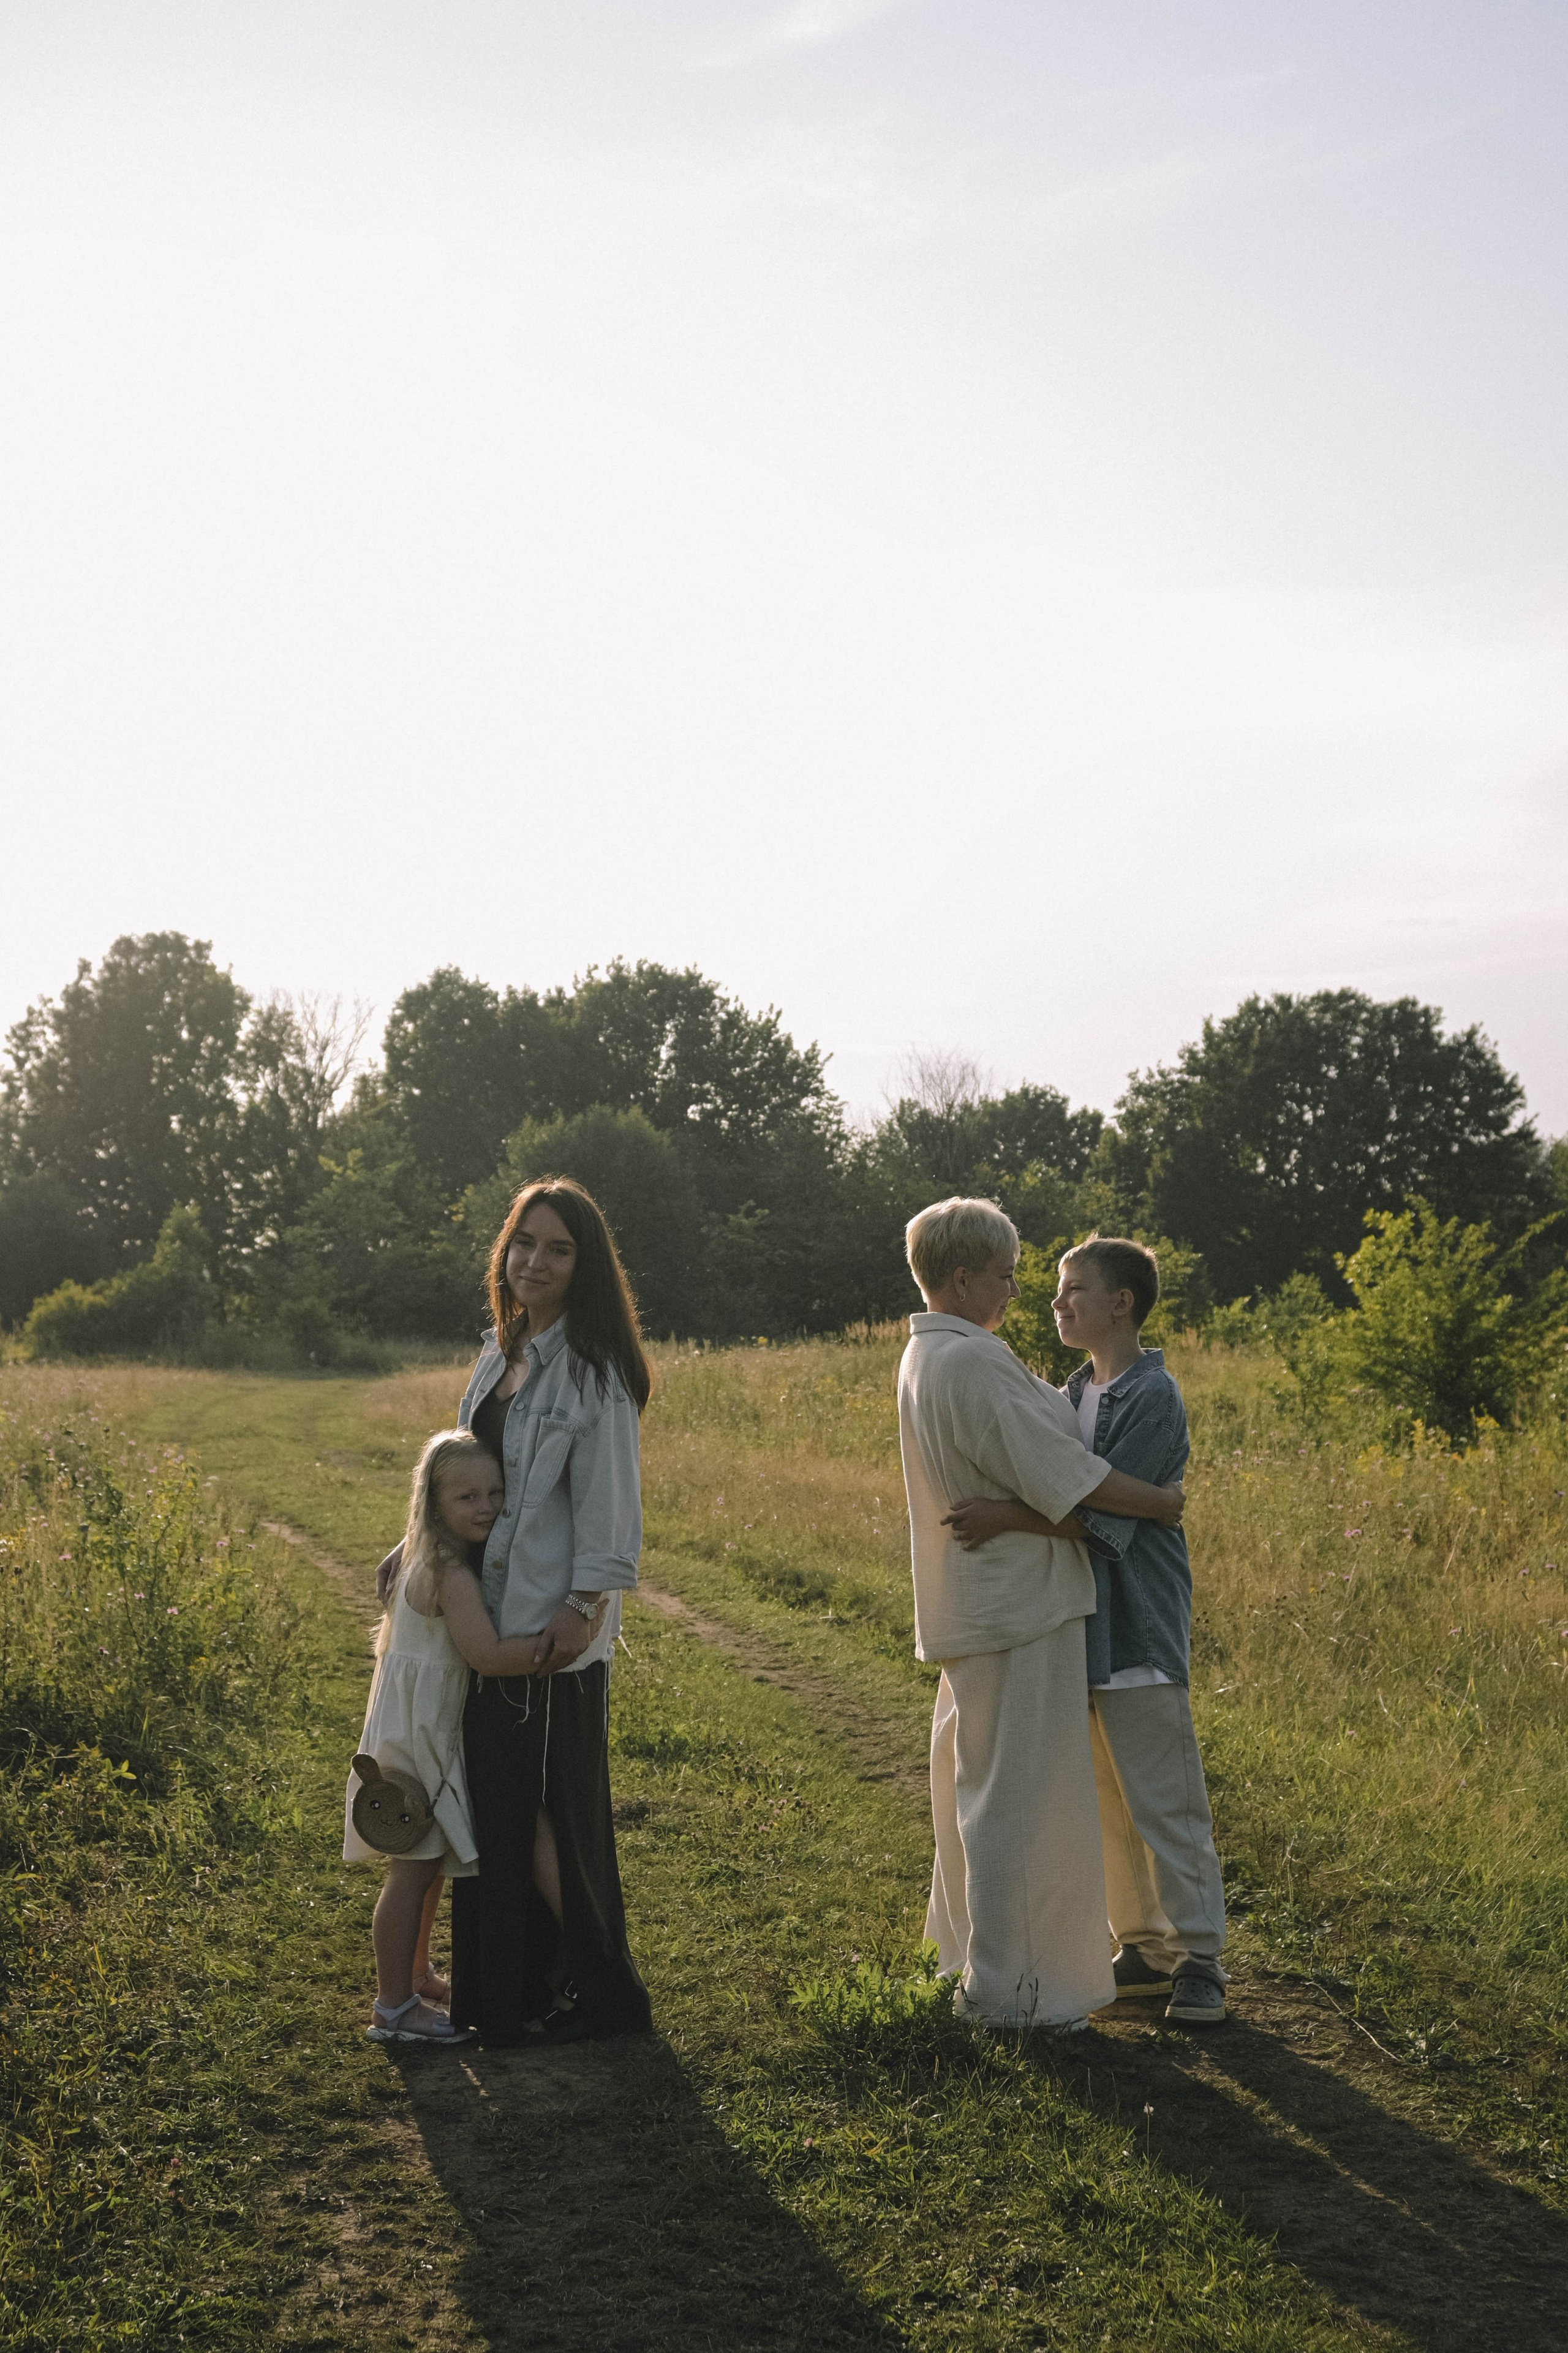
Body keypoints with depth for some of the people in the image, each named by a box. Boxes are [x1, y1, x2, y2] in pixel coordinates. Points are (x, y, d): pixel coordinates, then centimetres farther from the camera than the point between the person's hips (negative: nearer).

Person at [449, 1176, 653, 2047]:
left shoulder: (593, 1370, -12)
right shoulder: (503, 1357, 13)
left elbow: (607, 1498, -15)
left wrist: (583, 1607, -19)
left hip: (554, 1627, -8)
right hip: (493, 1615, 8)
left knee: (553, 1811, 0)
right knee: (498, 1804, 13)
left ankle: (603, 1992, 14)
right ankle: (513, 1988, 25)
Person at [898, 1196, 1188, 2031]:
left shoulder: (924, 1356, 11)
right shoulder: (971, 1362, -21)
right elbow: (1058, 1469, -22)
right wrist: (1162, 1501, -10)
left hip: (971, 1606, 11)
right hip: (1018, 1608, -11)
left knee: (976, 1787, 21)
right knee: (1017, 1797, -3)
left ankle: (969, 1952, 35)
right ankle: (1003, 1987, 5)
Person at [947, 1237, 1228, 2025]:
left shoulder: (1152, 1398, -12)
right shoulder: (1072, 1393, 13)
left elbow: (1104, 1511, -21)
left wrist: (1009, 1517, -27)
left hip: (1139, 1633, -8)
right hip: (1080, 1628, 8)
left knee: (1165, 1803, -2)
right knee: (1109, 1804, 13)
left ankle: (1199, 1960, 8)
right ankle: (1144, 1949, 23)